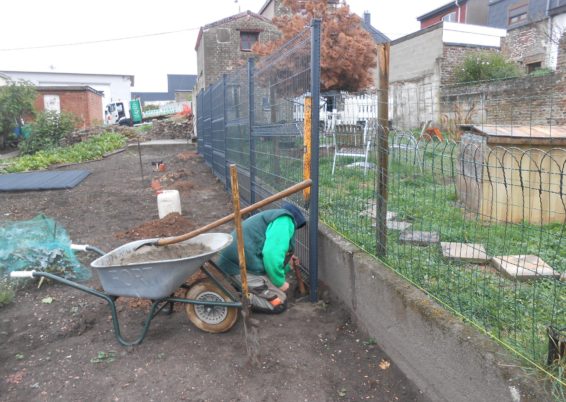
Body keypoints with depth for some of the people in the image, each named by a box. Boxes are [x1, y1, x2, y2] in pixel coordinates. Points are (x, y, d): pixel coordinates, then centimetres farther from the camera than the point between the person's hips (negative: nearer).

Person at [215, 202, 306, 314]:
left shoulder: (271, 218, 26)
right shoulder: (284, 220, -5)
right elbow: (271, 254, -21)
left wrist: (286, 263, 38)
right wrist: (281, 282, -8)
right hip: (241, 269, -10)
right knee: (279, 303, 0)